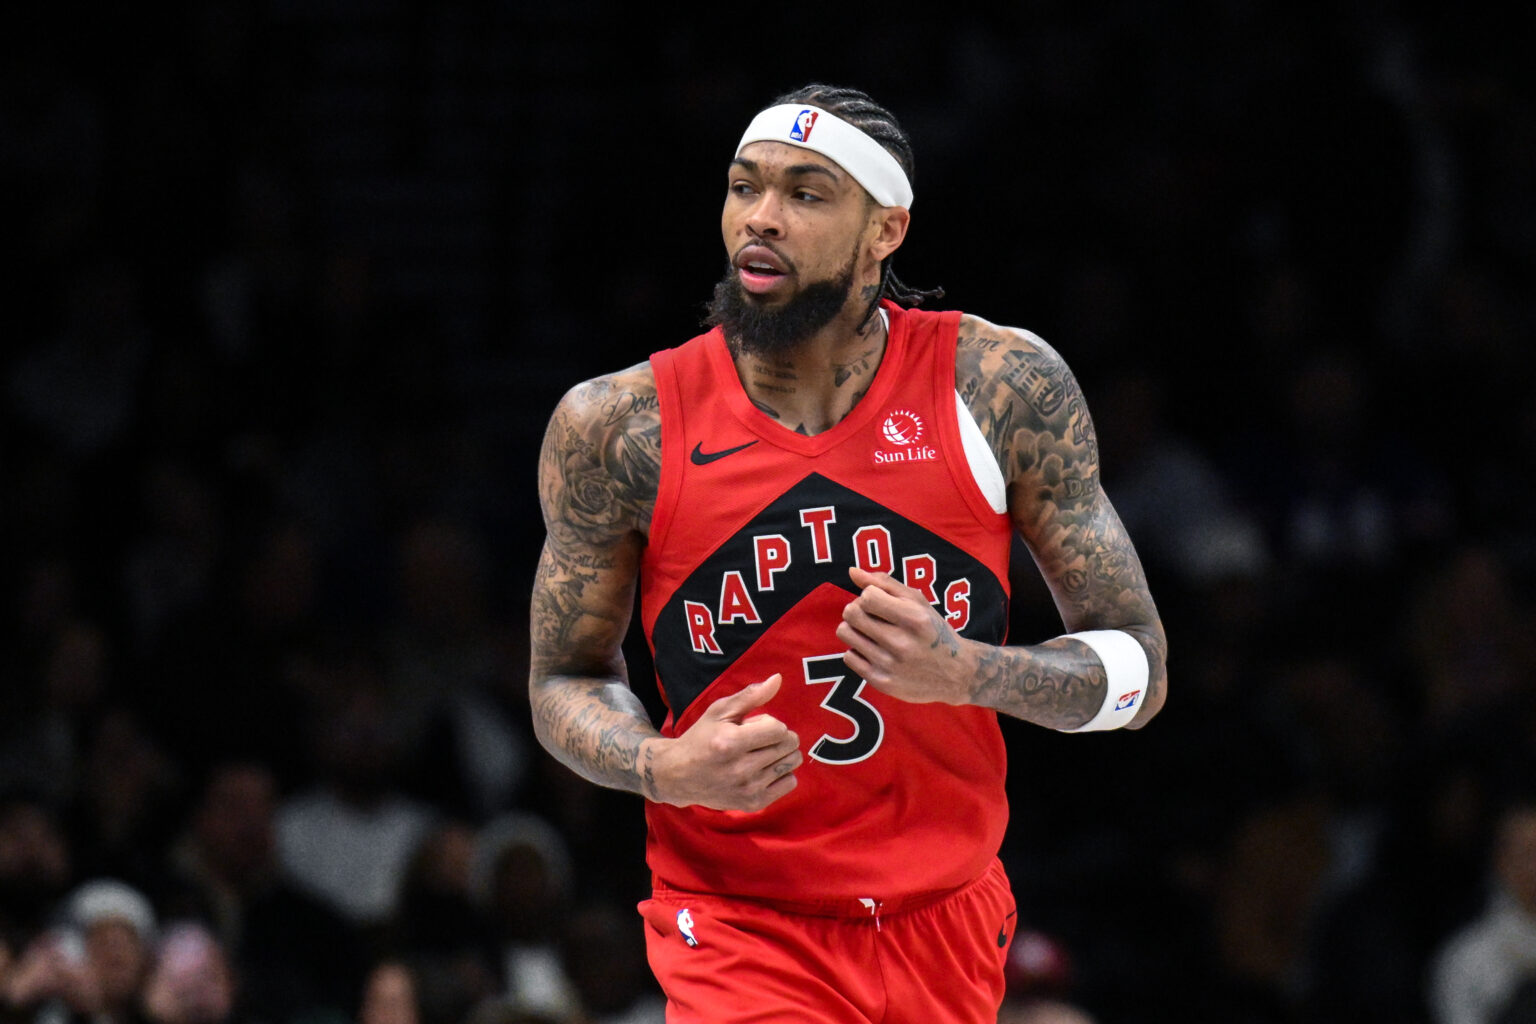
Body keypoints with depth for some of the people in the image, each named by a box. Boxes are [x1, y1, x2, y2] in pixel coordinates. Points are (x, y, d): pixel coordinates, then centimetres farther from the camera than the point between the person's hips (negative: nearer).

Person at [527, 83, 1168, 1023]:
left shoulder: (1004, 388, -6)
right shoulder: (620, 427, -7)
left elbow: (1136, 664, -2)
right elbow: (567, 677, 7)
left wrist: (966, 672, -22)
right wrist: (662, 768, -15)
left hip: (948, 931, 2)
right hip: (739, 936, -2)